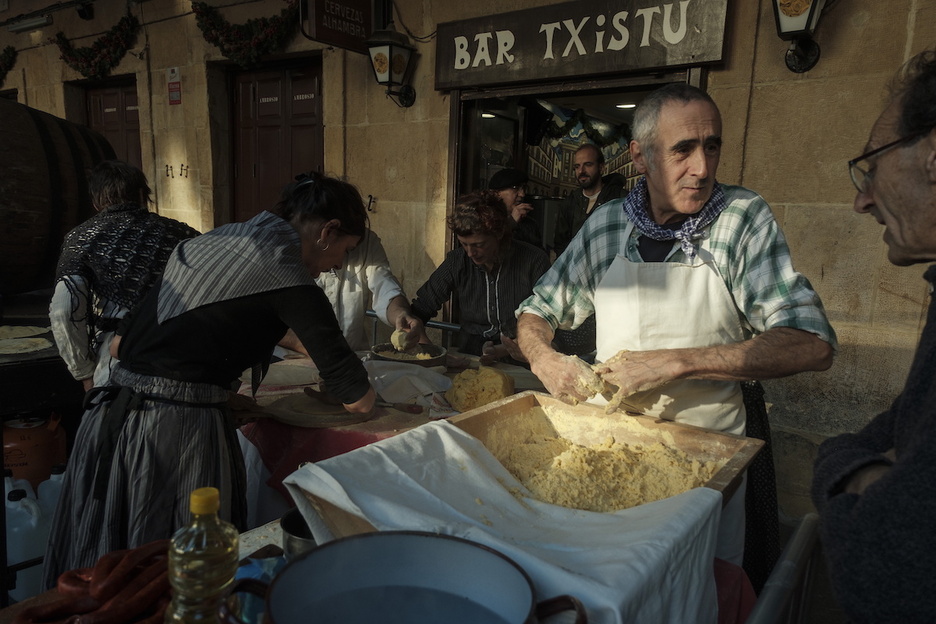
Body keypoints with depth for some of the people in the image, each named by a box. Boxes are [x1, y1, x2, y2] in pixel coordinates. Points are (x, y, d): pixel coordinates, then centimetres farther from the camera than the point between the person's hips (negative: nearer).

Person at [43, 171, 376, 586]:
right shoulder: (283, 272, -11)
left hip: (111, 410, 8)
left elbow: (119, 344, 17)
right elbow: (358, 400, -9)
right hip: (180, 430, -8)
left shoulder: (208, 241, 12)